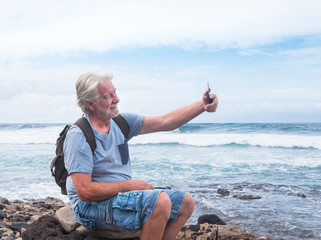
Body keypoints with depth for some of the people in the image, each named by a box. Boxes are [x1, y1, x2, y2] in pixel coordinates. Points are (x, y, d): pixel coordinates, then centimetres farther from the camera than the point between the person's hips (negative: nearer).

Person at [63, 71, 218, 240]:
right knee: (160, 200, -30)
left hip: (124, 194, 9)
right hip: (94, 206, -8)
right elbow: (85, 192, -21)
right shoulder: (78, 136, -16)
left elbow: (166, 122, 4)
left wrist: (202, 106, -6)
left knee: (185, 202, 4)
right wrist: (129, 185, -17)